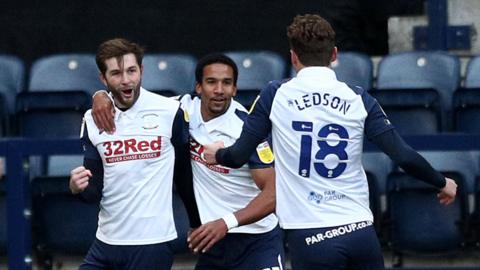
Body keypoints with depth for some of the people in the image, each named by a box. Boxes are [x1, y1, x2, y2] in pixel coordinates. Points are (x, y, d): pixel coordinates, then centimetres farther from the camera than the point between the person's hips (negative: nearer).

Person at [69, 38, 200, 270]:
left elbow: (185, 174, 5)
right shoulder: (92, 120, 5)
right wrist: (79, 187, -16)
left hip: (152, 244, -4)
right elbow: (95, 191, 6)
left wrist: (198, 225, 11)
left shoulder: (170, 112, -5)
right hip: (105, 242, 4)